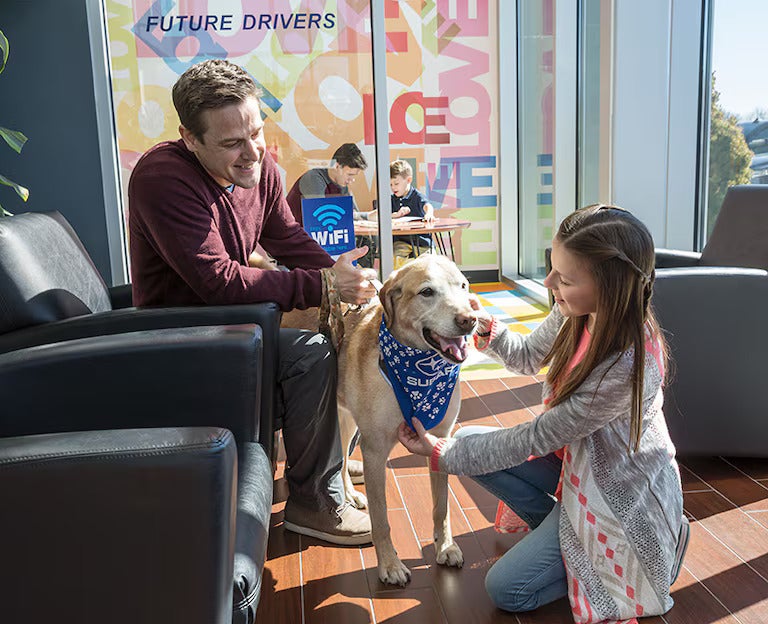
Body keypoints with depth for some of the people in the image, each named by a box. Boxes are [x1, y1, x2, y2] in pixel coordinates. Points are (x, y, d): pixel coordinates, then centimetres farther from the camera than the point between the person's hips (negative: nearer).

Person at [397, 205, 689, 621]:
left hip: (622, 492, -7)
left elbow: (537, 437, -26)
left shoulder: (629, 364, -35)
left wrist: (442, 454, -17)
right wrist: (486, 328, -16)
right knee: (469, 439, -5)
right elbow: (528, 357, 6)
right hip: (573, 456, 7)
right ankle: (561, 534, 7)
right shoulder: (576, 311, -14)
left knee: (506, 590, -5)